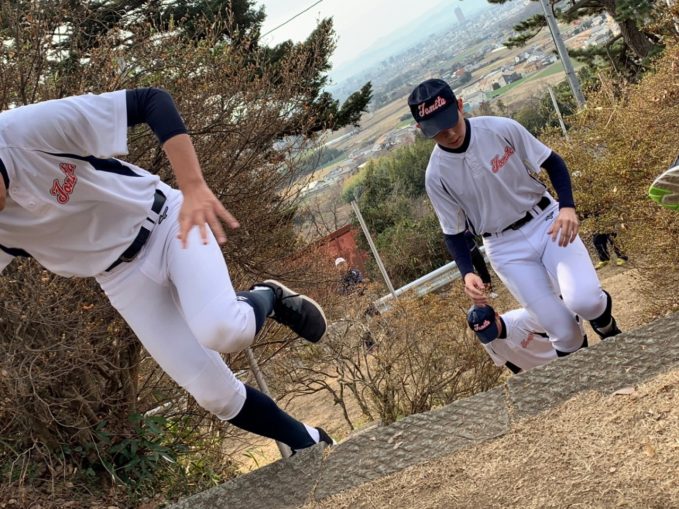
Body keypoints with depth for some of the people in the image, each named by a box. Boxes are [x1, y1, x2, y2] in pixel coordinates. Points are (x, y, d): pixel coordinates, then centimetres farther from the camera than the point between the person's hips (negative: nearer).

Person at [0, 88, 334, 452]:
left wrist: (194, 187, -33)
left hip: (166, 223, -3)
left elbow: (153, 100, -24)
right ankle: (310, 446, 24)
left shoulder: (32, 128, -28)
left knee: (222, 331, -31)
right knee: (215, 395, -2)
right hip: (125, 278, 3)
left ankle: (270, 299, 6)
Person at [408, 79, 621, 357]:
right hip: (505, 248, 0)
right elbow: (453, 231, 0)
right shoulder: (436, 175, -11)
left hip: (546, 221, 0)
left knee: (583, 300, -24)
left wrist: (567, 206, -19)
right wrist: (467, 272, -17)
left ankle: (606, 324, 13)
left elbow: (553, 162, -2)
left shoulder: (502, 129, -13)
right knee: (564, 333, -8)